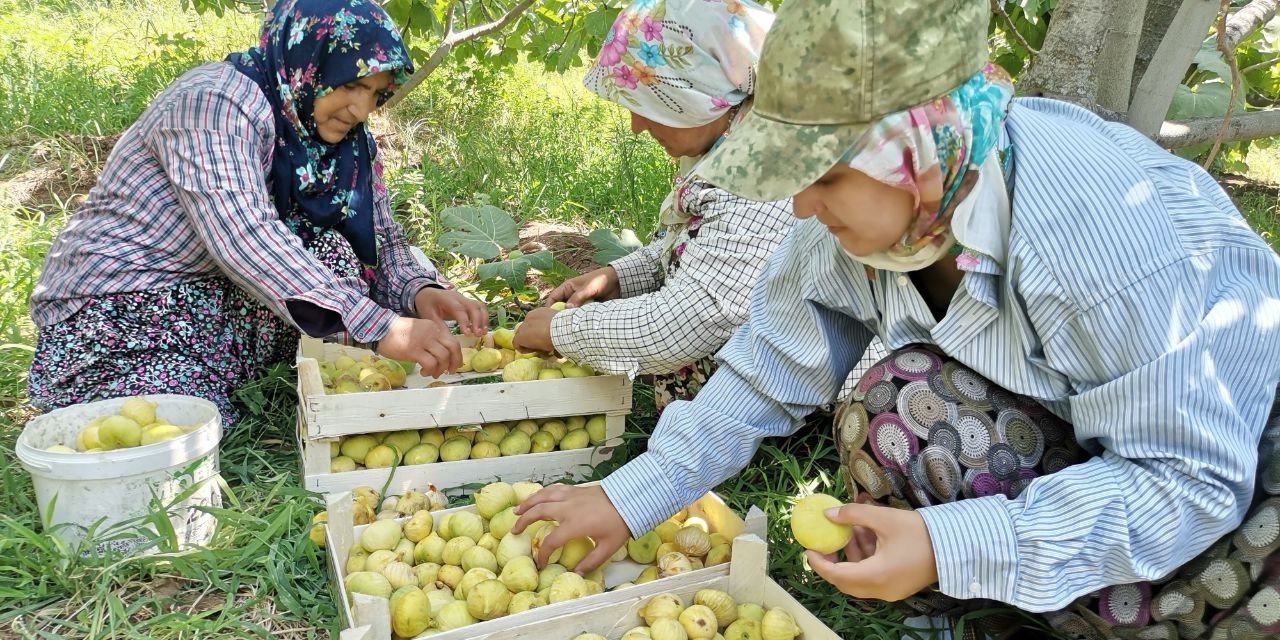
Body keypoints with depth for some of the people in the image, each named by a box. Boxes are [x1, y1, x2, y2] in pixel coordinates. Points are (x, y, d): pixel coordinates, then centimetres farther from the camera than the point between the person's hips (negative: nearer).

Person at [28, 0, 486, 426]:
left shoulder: (346, 140, 0)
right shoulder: (216, 100, -23)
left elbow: (380, 239, -3)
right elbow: (242, 237, -38)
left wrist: (420, 291, -27)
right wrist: (380, 326, -47)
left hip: (214, 296, 6)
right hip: (112, 313, -6)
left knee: (331, 253, -15)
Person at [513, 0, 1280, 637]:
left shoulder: (1108, 231, -36)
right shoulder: (854, 214, -17)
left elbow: (1193, 478, -30)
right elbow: (765, 375, -7)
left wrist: (952, 548, -38)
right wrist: (628, 499, -10)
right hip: (1056, 427, 5)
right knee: (897, 408, -21)